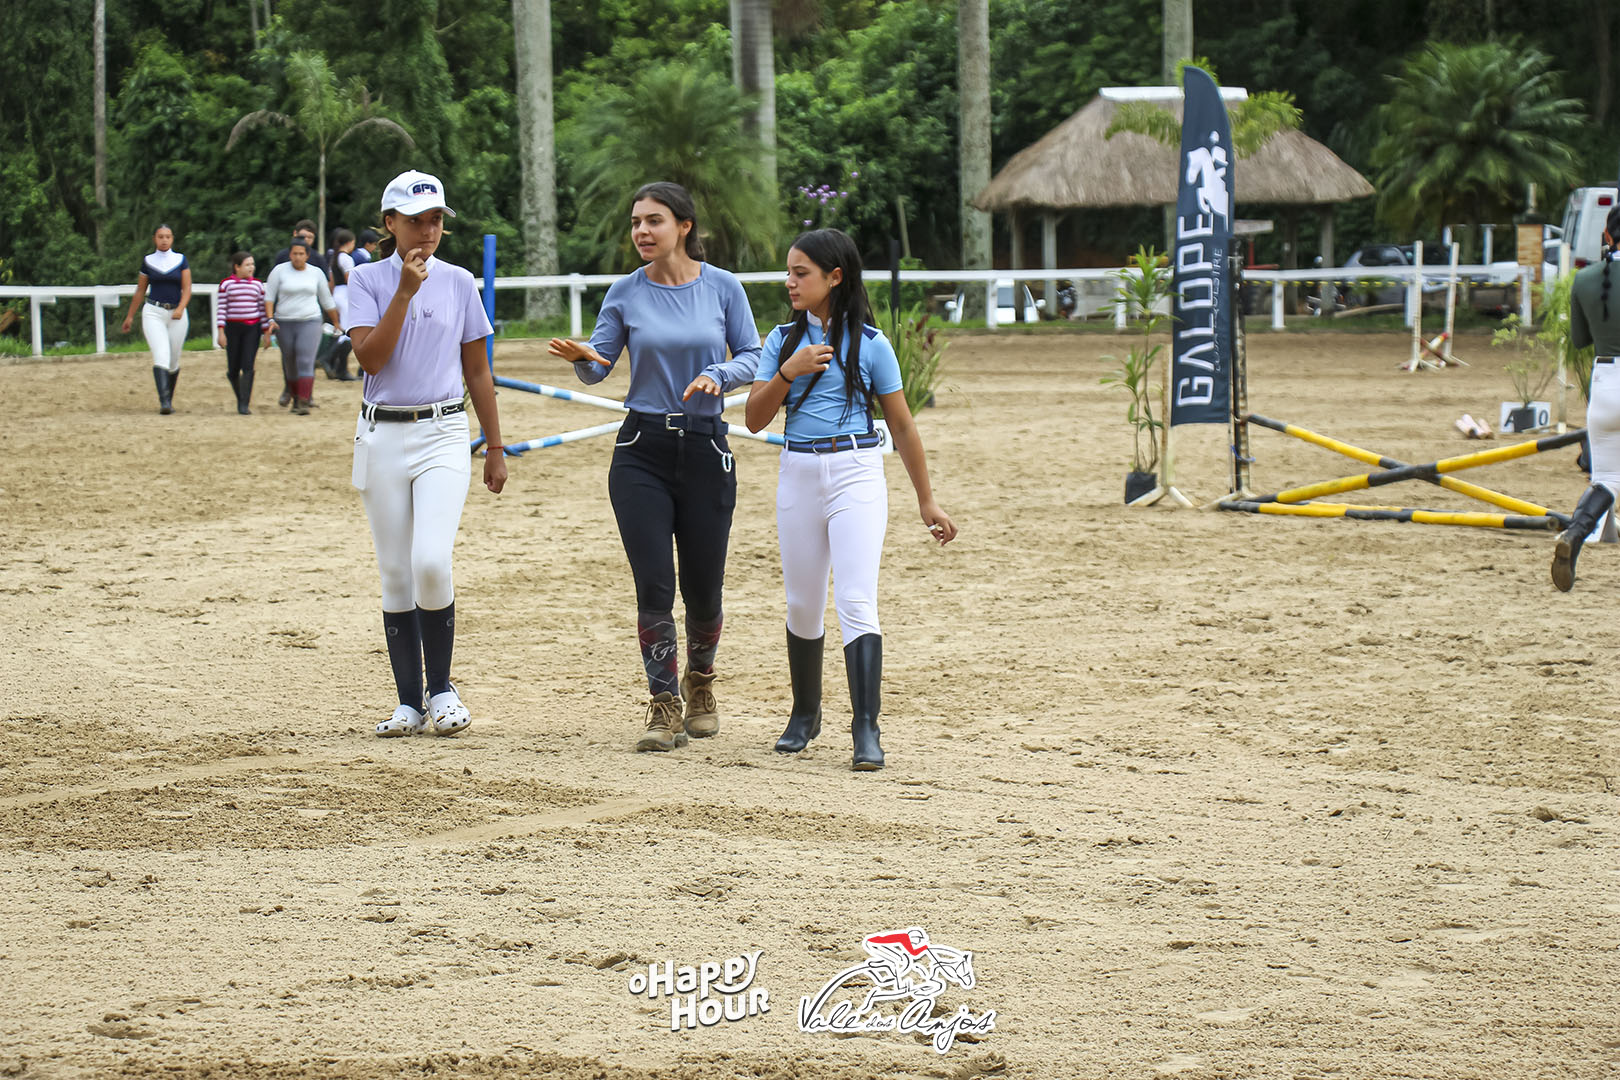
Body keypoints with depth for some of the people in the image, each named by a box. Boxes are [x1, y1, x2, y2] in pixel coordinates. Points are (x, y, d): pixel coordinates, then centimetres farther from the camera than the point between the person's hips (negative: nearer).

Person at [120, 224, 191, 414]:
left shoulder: (181, 260, 6)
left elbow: (187, 289, 0)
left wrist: (180, 309, -17)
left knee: (173, 361, 7)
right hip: (153, 312, -1)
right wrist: (130, 316, 15)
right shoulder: (148, 261, 7)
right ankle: (163, 401, -28)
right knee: (161, 356, -19)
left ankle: (169, 399, 27)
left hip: (177, 314, 1)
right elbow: (140, 291, 14)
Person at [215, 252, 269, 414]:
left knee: (247, 366, -12)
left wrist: (267, 333, 5)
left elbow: (262, 309, 8)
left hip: (252, 328, 1)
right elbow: (222, 309, -2)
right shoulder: (226, 284, 0)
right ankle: (240, 396, 31)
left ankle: (244, 405, -12)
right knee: (233, 369, 3)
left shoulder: (258, 284, 7)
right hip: (232, 328, -1)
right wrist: (220, 332, -9)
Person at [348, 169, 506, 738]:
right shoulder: (368, 280, 2)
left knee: (431, 563, -17)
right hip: (382, 436, 1)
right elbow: (369, 357, -12)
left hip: (443, 434, 0)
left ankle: (441, 689, 0)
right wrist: (405, 292, -17)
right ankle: (409, 703, 10)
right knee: (395, 574, 3)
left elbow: (477, 371, 11)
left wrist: (495, 448, 10)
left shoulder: (458, 283, 6)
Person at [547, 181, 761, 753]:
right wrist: (583, 357, -20)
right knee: (654, 587, -6)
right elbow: (598, 365, 2)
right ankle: (665, 707, 4)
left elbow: (752, 356, 4)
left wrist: (718, 375, -16)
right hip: (642, 452, 0)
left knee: (703, 589, 6)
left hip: (705, 449, 0)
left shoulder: (723, 287, 0)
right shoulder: (626, 293, 1)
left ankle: (700, 682, 34)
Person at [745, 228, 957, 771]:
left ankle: (866, 730, -16)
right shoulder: (784, 340, 7)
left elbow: (902, 426, 2)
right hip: (798, 476, 4)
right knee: (802, 604, 13)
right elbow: (755, 419, 4)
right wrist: (788, 373, -13)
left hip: (856, 474, -4)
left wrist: (926, 501, 4)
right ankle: (805, 714, 31)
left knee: (856, 602, -14)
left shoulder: (869, 344, -3)